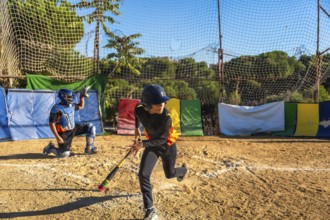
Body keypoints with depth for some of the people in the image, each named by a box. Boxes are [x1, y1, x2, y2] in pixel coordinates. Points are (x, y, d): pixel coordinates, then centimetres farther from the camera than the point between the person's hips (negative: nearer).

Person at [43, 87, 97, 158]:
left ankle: (89, 149, 7)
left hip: (73, 129, 8)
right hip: (64, 133, -7)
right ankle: (51, 148, 16)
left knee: (90, 127, 0)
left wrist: (82, 97, 6)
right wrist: (57, 137, -26)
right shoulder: (56, 109, -21)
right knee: (65, 154, -15)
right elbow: (51, 124, -21)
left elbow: (81, 106, 23)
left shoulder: (71, 105, 2)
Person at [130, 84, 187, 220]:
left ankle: (183, 170, 56)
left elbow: (162, 139, -34)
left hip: (167, 146, -3)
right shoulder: (140, 109, -24)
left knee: (169, 174, 17)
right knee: (143, 175, -14)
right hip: (152, 144, 3)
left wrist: (143, 144, -46)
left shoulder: (166, 116, -36)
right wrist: (137, 129, 6)